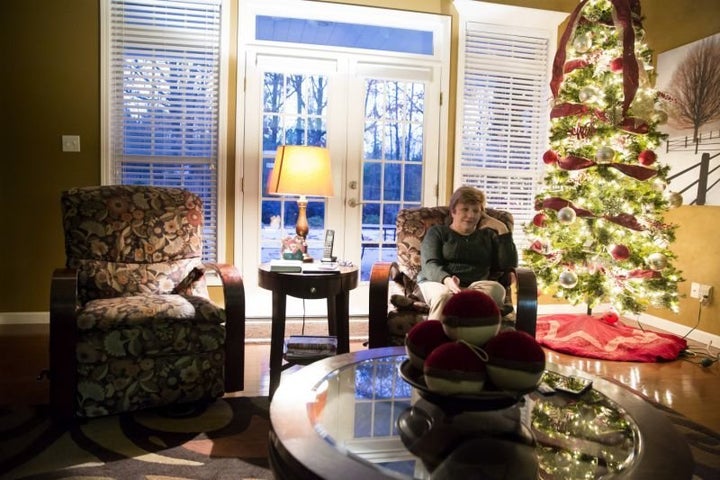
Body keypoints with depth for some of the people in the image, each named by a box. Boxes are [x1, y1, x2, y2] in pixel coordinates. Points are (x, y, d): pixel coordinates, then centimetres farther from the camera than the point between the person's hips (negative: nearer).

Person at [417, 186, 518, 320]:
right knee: (444, 295, -39)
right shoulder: (437, 232, 20)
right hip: (438, 283, -2)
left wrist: (502, 229, 11)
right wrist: (447, 280, -20)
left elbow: (509, 265, 13)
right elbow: (429, 265, 2)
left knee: (496, 288, -34)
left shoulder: (488, 235, 28)